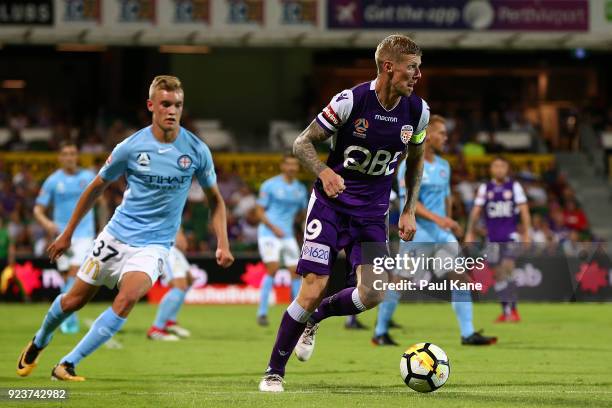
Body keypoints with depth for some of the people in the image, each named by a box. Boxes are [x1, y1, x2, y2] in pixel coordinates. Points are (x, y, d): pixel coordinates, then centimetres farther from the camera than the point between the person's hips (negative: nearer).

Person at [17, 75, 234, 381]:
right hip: (116, 236, 1)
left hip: (154, 244, -1)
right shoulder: (130, 147, -9)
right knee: (75, 300, 8)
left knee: (128, 297, -27)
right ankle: (38, 343, 42)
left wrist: (222, 244, -4)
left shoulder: (197, 151, -8)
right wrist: (67, 233, 10)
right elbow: (96, 188, 6)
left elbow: (215, 200, 7)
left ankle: (67, 364, -19)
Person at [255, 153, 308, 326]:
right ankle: (262, 312, -14)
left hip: (288, 235, 5)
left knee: (295, 271, 0)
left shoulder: (301, 189, 10)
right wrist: (273, 227, -18)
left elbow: (302, 212, 20)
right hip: (268, 233, -5)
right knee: (273, 268, -19)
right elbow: (259, 211, -5)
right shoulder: (270, 185, -4)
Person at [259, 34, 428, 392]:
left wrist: (410, 211, 8)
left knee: (372, 294, -14)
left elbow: (415, 159, 15)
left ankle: (315, 317, 19)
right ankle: (275, 371, 4)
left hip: (372, 212, 4)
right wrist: (325, 172, -27)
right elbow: (302, 143, -8)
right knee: (314, 288, -14)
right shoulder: (350, 101, -16)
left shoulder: (418, 111, -3)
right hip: (331, 204, -4)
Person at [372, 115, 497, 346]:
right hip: (416, 234, -7)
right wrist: (436, 218, -27)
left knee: (459, 278, -6)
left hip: (441, 233, 7)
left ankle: (468, 334, -7)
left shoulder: (443, 166, 13)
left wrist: (450, 222, 21)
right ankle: (380, 333, 13)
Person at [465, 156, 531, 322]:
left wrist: (526, 234, -6)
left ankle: (513, 309, -12)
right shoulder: (485, 188, 7)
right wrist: (470, 233, 3)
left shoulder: (514, 186, 2)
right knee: (498, 273, 2)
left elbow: (524, 211, 1)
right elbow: (476, 211, 8)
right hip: (493, 238, 2)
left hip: (510, 236, -2)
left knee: (507, 269, -16)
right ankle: (505, 310, 9)